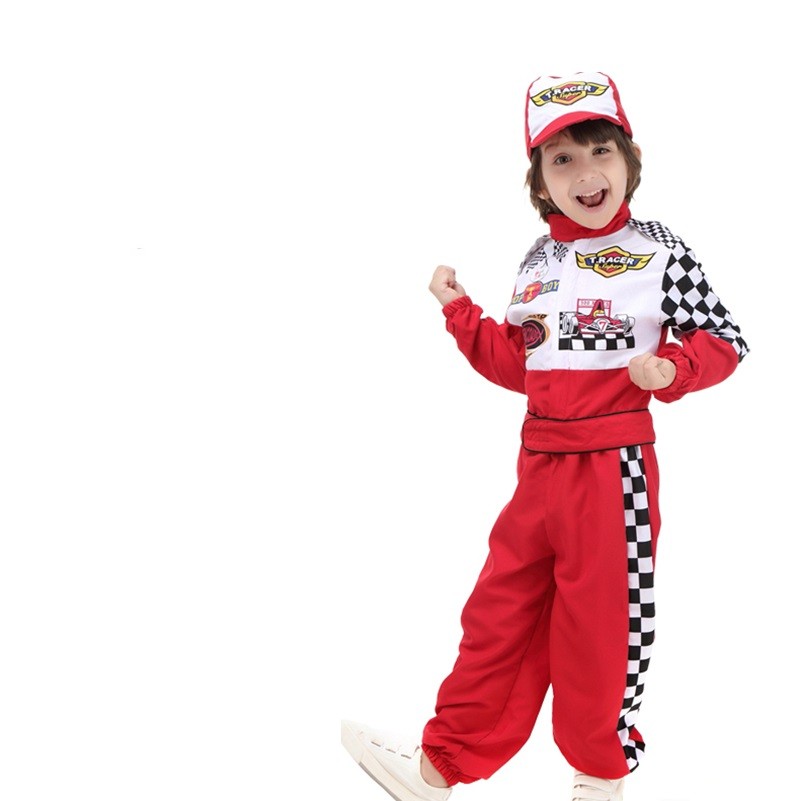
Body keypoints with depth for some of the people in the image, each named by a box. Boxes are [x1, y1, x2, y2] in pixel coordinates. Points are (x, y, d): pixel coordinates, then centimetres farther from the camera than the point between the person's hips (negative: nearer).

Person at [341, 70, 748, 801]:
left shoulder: (658, 252, -6)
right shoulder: (538, 263, 9)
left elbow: (726, 343, -4)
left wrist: (672, 369, -22)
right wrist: (460, 311, 7)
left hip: (616, 465, -5)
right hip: (540, 463, 5)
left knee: (604, 622, 8)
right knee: (501, 612, 13)